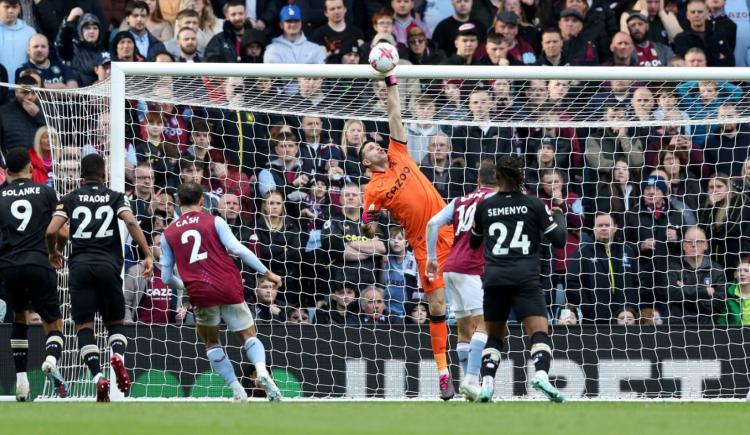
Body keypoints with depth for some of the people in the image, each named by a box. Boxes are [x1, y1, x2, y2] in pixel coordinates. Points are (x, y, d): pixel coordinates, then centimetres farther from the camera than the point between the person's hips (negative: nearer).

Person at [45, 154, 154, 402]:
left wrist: (53, 253, 21)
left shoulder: (70, 199, 11)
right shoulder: (115, 198, 10)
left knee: (84, 326, 3)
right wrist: (148, 255, -9)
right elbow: (131, 223, -7)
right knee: (115, 323, 14)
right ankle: (117, 354, -18)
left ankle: (98, 378, -15)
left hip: (80, 266, 0)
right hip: (108, 266, 0)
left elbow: (51, 231, 1)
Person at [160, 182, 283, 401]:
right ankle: (262, 370, -20)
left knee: (211, 342, 20)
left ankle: (237, 389, 5)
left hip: (200, 293, 1)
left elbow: (166, 277, 15)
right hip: (229, 288, -1)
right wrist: (267, 272, -3)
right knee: (249, 334, 10)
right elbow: (238, 249, -6)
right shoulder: (214, 221, 6)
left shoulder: (168, 234, 12)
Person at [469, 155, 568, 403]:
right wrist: (559, 217, 22)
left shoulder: (484, 207, 9)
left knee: (494, 336, 16)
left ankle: (486, 383, -1)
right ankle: (541, 374, -34)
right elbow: (559, 240, 4)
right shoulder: (534, 205, 3)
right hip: (525, 278, -2)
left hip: (494, 278, 2)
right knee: (539, 332, -8)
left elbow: (473, 243, 23)